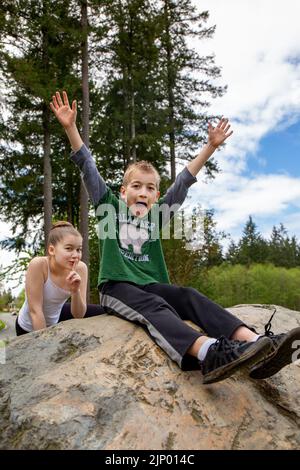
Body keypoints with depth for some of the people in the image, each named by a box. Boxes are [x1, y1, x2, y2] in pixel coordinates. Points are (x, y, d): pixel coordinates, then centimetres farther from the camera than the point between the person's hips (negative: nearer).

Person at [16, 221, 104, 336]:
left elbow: (79, 315, -18)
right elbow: (35, 311, -27)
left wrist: (75, 291, -35)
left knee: (101, 313, 5)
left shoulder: (80, 268, -20)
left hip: (56, 317, 4)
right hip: (31, 328, -4)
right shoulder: (38, 265, -33)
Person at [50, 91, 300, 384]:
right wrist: (70, 127, -6)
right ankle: (209, 352, -60)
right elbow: (88, 170, 1)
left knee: (189, 296, -23)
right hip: (116, 286, -4)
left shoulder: (156, 216, 16)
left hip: (150, 285, 4)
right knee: (154, 306, -33)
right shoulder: (110, 209, 8)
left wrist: (211, 146, 12)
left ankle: (255, 344, -42)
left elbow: (183, 182, 13)